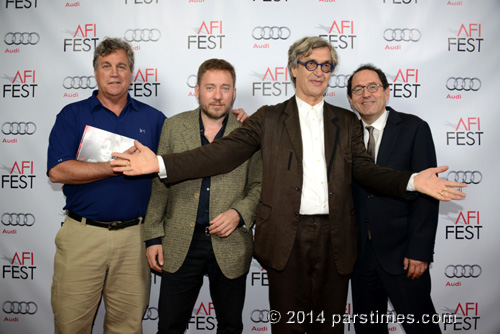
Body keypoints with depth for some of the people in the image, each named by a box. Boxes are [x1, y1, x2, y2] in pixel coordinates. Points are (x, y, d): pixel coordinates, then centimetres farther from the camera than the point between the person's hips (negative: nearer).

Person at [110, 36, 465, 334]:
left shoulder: (347, 122, 12)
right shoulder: (269, 118, 5)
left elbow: (364, 169, 4)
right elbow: (223, 152, -5)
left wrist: (412, 181, -15)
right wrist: (160, 163, -17)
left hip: (334, 238, 2)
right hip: (287, 237, -2)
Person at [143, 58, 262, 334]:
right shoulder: (174, 126, 3)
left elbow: (259, 185, 5)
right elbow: (159, 185, 5)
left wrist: (239, 213, -13)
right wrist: (153, 236, 2)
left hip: (230, 246, 0)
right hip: (180, 246, 1)